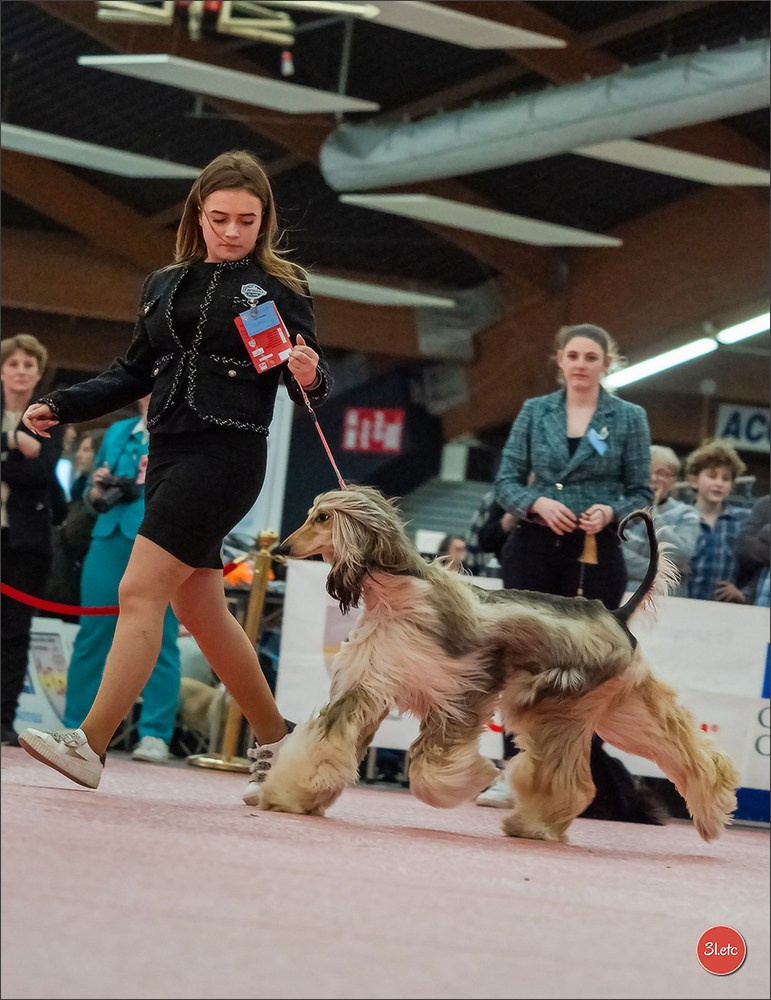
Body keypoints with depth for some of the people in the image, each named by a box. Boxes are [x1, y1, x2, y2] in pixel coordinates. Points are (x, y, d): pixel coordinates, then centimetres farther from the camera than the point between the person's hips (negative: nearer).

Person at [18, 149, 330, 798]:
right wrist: (60, 407, 12)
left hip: (226, 452, -7)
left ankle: (89, 745, -18)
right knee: (201, 611, 11)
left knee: (141, 590, -15)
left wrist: (309, 376, -26)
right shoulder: (165, 286, 15)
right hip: (169, 452, 7)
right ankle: (277, 746, 24)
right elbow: (133, 376, 21)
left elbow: (312, 384, -3)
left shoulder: (280, 285, -1)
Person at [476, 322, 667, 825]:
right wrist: (537, 503, -14)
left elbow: (642, 493, 4)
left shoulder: (629, 418, 4)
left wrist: (611, 511, -16)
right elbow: (507, 481, 6)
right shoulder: (534, 411, 9)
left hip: (595, 555, -2)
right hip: (534, 549, 2)